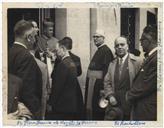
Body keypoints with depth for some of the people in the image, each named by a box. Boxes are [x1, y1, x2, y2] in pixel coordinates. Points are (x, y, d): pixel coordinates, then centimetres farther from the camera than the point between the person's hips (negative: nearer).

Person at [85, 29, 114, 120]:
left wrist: (103, 86, -23)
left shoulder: (106, 51, -13)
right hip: (93, 83, 10)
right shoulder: (99, 50, 16)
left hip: (99, 84, -9)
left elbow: (106, 69, -20)